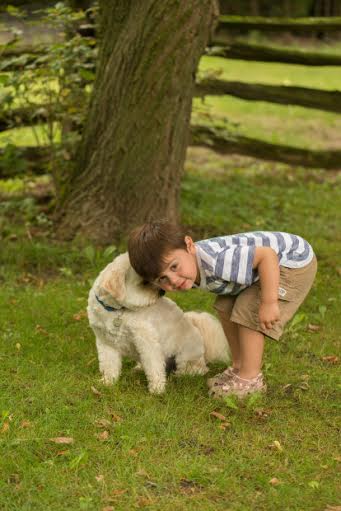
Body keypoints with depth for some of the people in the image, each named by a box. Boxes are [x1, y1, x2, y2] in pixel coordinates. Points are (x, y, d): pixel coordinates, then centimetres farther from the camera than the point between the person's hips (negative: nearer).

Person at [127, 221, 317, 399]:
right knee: (226, 308, 9)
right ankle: (239, 368, 22)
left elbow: (268, 255, -39)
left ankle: (251, 379, -2)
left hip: (295, 261, -9)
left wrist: (269, 302, -39)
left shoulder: (215, 261, -39)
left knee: (249, 313, -16)